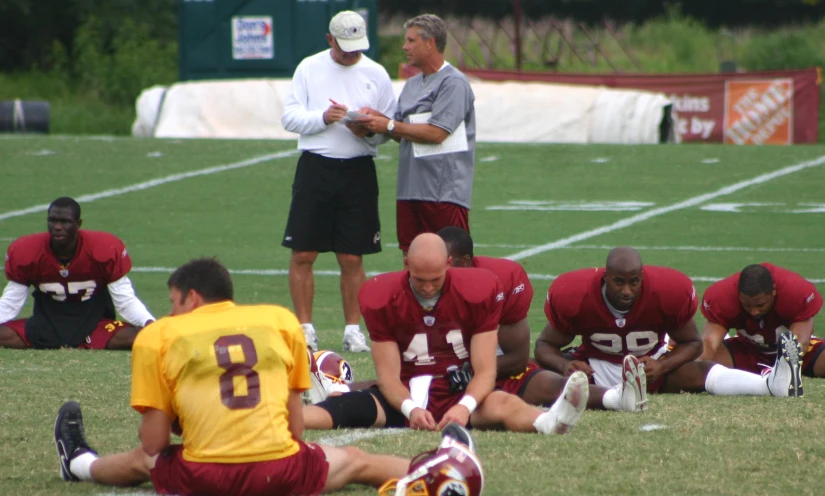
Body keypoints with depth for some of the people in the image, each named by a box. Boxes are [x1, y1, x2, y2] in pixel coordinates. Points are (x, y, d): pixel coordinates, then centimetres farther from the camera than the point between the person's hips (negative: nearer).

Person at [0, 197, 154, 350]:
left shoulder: (106, 250, -16)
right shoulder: (24, 252, -12)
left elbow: (125, 300, -9)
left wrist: (149, 323, -27)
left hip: (94, 325, -1)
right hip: (45, 327, 1)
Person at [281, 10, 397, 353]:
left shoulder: (376, 74, 6)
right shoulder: (309, 68, 6)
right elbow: (290, 117, 1)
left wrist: (368, 131, -14)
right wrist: (323, 118, -16)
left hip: (358, 171, 0)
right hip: (315, 168, 0)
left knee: (352, 258, 2)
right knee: (302, 254, -2)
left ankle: (353, 330, 10)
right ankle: (305, 328, 6)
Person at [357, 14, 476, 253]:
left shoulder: (453, 83, -9)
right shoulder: (412, 85, 18)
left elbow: (436, 133, -17)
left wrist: (389, 126, -11)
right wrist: (378, 119, -2)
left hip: (444, 193, -8)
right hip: (410, 189, 8)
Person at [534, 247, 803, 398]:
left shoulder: (667, 293, -18)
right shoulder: (576, 297, -21)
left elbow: (691, 342, -5)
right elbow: (546, 345, -10)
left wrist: (660, 366, -26)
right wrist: (565, 366, -34)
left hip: (651, 363, -1)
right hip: (597, 366, 1)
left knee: (698, 372, -29)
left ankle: (774, 384, -49)